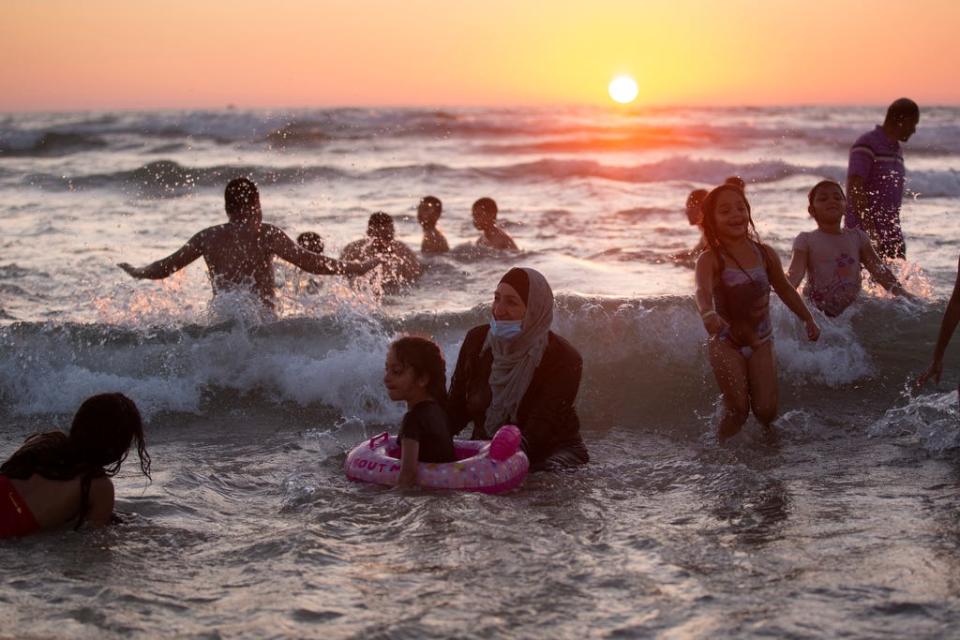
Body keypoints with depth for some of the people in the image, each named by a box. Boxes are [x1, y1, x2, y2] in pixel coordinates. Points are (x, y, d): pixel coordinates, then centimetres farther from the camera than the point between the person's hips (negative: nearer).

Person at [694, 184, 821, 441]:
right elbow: (703, 290, -35)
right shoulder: (710, 260, -14)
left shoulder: (765, 254, -1)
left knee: (766, 410, 0)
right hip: (726, 342, -3)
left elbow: (785, 289, 16)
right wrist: (708, 313, -56)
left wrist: (808, 319, 18)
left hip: (761, 341, 3)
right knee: (738, 409, -11)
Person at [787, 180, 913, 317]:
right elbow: (795, 272, -14)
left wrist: (900, 293, -4)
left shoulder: (857, 236, 11)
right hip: (817, 309, -4)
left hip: (852, 308, 4)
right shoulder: (806, 240, 0)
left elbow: (878, 269, 9)